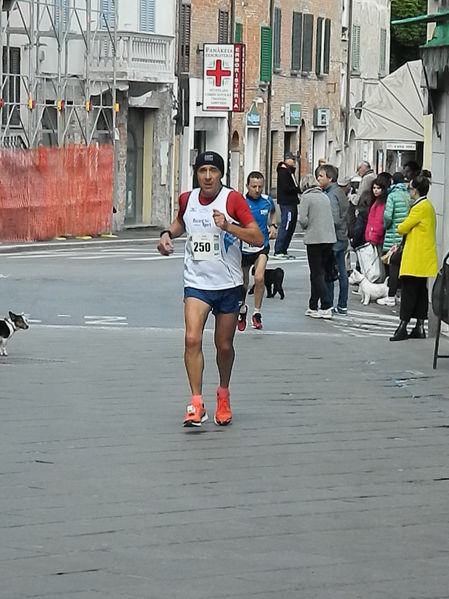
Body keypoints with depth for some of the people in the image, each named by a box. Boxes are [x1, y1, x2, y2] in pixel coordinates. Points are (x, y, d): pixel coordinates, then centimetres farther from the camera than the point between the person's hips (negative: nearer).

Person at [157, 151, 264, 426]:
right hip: (196, 282, 2)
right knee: (192, 339, -17)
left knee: (224, 345, 9)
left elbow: (258, 238, -14)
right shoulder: (187, 199, 2)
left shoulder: (233, 199, -9)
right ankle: (196, 404, -15)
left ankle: (223, 396, 34)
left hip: (228, 284, -1)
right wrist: (168, 233, 6)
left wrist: (228, 226, -26)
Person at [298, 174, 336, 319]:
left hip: (314, 239, -6)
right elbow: (330, 217, 13)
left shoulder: (306, 197, -6)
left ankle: (326, 308, -9)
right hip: (329, 238, 6)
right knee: (318, 273, 14)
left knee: (317, 274, -1)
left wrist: (307, 227, 7)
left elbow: (303, 219, -14)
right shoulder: (325, 196, 12)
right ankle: (313, 307, 18)